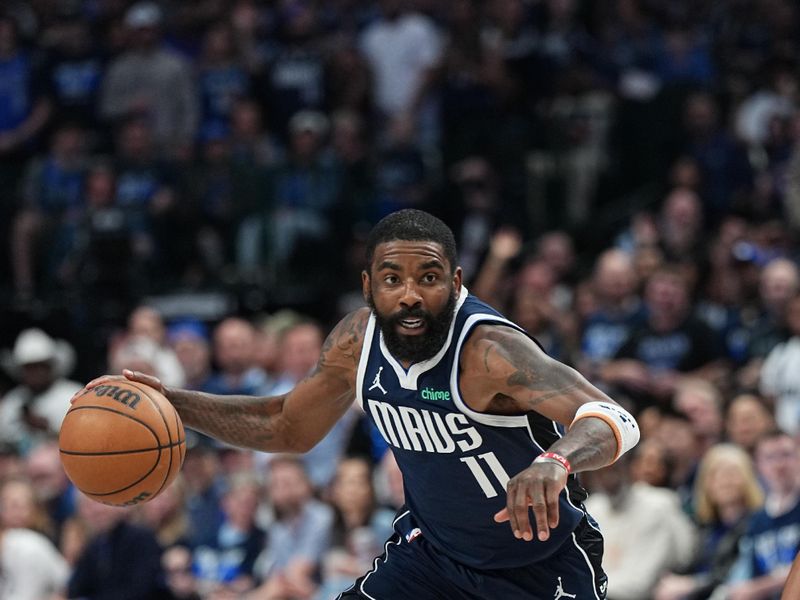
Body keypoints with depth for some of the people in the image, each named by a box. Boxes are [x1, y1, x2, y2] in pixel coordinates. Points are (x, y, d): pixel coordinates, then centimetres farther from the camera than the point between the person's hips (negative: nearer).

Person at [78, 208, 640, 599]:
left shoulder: (489, 350, -32)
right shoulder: (359, 339, -11)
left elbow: (617, 422, -45)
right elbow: (290, 426, 9)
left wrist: (555, 462, -67)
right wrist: (171, 401, -3)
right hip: (434, 549, 5)